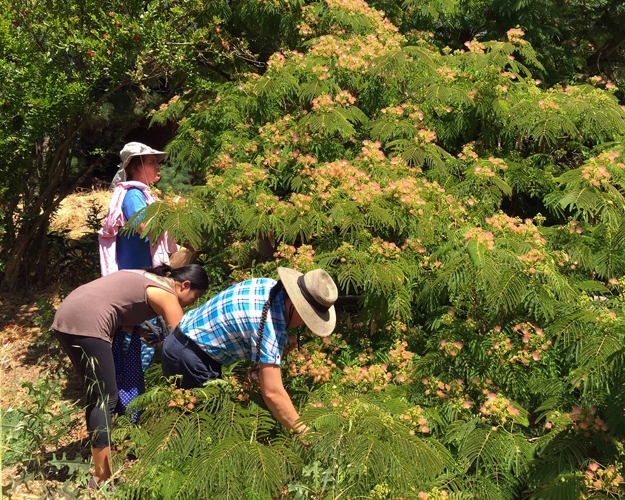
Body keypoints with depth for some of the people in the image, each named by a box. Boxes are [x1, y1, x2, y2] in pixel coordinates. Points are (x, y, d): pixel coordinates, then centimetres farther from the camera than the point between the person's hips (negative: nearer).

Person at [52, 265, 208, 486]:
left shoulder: (151, 279, 22)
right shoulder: (166, 295, -3)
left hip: (68, 316, 10)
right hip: (85, 322, -10)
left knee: (97, 396, 18)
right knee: (104, 400, -4)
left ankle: (102, 462, 28)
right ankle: (103, 478, 0)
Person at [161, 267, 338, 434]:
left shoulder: (272, 286, -4)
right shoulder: (270, 324, -30)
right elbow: (272, 393, -31)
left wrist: (283, 342, -2)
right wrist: (303, 432, -24)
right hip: (188, 355, -9)